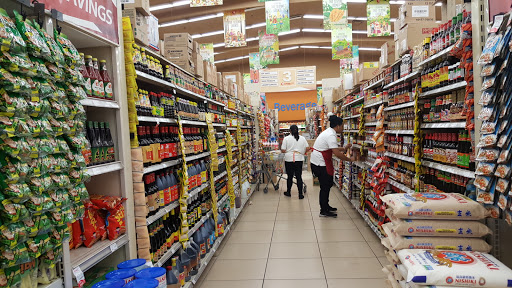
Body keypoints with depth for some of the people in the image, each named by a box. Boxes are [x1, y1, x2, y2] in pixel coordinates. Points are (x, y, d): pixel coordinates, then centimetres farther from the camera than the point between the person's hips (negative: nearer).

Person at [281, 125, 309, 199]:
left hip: (289, 160, -1)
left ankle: (288, 192, 25)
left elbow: (283, 150, -7)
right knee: (299, 177, 5)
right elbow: (307, 148, 2)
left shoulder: (286, 138, -5)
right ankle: (300, 194, 6)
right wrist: (303, 153, 20)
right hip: (299, 160, 1)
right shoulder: (302, 138, 3)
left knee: (290, 177, 10)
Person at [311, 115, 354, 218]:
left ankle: (325, 206, 30)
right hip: (320, 164, -11)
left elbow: (332, 148, 23)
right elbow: (337, 154, -25)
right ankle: (324, 211, 8)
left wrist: (344, 148, 17)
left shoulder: (328, 132, 13)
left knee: (328, 184, 18)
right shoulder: (331, 135, -20)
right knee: (325, 186, -2)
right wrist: (350, 160, -15)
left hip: (317, 162, 11)